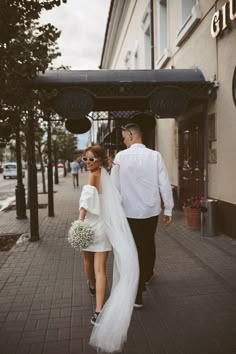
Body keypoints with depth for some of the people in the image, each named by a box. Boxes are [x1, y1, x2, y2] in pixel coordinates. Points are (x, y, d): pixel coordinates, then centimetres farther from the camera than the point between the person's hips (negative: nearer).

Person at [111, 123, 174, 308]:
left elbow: (115, 185, -5)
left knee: (135, 248, 9)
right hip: (151, 209, 2)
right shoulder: (155, 155, -8)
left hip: (130, 211, -2)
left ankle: (138, 294, 13)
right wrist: (168, 209, 3)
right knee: (149, 243, 24)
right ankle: (147, 274, 49)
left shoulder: (120, 156, -10)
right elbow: (165, 184, -7)